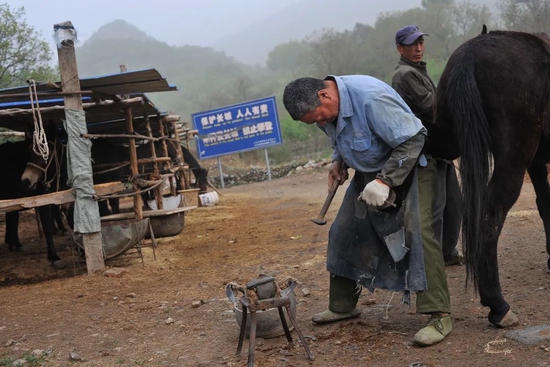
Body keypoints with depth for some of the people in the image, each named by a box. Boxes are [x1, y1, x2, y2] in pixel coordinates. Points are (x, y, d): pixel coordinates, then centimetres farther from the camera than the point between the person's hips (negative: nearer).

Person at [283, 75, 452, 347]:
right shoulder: (327, 109, -7)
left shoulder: (371, 98, -32)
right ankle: (342, 306, 22)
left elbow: (413, 139, -29)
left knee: (418, 234, -20)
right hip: (368, 173, 8)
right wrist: (338, 161, -4)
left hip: (406, 169, -8)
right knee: (344, 233, 7)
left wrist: (385, 181, -30)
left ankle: (439, 316, -14)